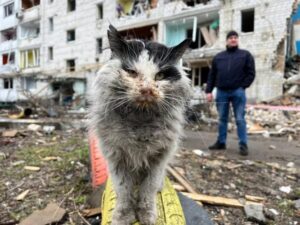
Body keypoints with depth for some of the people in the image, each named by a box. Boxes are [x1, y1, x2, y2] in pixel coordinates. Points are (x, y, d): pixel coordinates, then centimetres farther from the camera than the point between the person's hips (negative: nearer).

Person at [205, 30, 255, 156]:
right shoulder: (218, 57, 14)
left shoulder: (245, 55, 8)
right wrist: (209, 91, 4)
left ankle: (243, 145, 5)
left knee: (240, 119, -1)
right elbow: (212, 75, 12)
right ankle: (221, 142, 18)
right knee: (222, 119, 9)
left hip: (238, 92, -2)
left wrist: (242, 87, -6)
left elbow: (251, 73, 4)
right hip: (221, 92, 3)